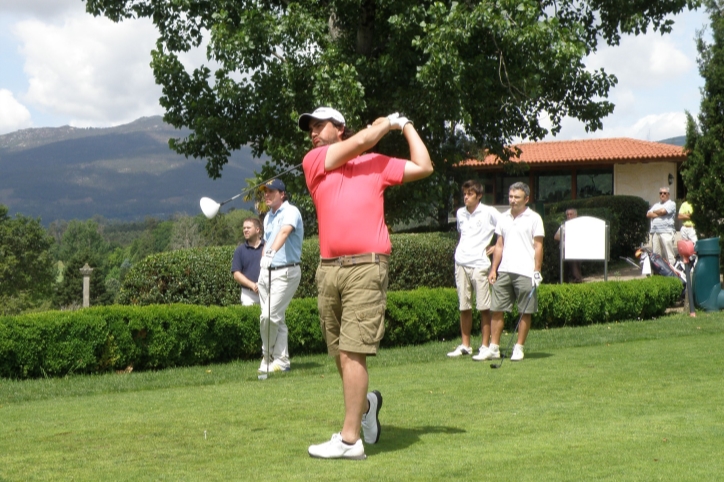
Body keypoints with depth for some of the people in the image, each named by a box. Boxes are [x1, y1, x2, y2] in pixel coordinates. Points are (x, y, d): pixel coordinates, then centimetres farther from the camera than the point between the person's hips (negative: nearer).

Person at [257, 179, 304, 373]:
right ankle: (281, 360, 12)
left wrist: (272, 252, -47)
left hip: (286, 272, -8)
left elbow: (285, 231, -30)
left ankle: (268, 356, 6)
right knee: (277, 319, 8)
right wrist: (263, 259, 15)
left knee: (269, 316, -13)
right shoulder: (268, 217, 16)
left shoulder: (290, 212, -11)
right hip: (267, 272, 8)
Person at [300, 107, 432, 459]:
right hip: (328, 269, 3)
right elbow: (359, 142, 5)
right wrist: (387, 123, 19)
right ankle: (364, 403, 36)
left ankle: (349, 439, -8)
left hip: (366, 267, -3)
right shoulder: (313, 161, 14)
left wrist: (406, 125, 22)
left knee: (352, 352, -10)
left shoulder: (375, 164, 16)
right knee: (341, 354, 8)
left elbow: (423, 167, 14)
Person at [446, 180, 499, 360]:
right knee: (464, 306, 8)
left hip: (479, 264, -5)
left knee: (484, 307, -3)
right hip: (461, 263, 5)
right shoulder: (460, 213, 13)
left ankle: (485, 346, 1)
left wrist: (497, 247, -2)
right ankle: (465, 345, 14)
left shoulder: (489, 213, -4)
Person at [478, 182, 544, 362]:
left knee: (525, 312, 1)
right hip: (504, 271, 5)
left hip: (525, 272, -4)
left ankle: (519, 348, 10)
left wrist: (537, 271, -9)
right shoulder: (503, 218, 14)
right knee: (497, 309, 2)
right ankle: (494, 348, 7)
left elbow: (538, 247, -2)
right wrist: (493, 269, 10)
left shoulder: (534, 218, 0)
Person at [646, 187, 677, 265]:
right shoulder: (656, 205, 27)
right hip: (655, 232, 6)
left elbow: (663, 211, -9)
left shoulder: (671, 204, 8)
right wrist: (658, 214, -2)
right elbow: (648, 214, 12)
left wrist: (654, 212, 9)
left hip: (666, 232, -6)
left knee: (669, 255, -10)